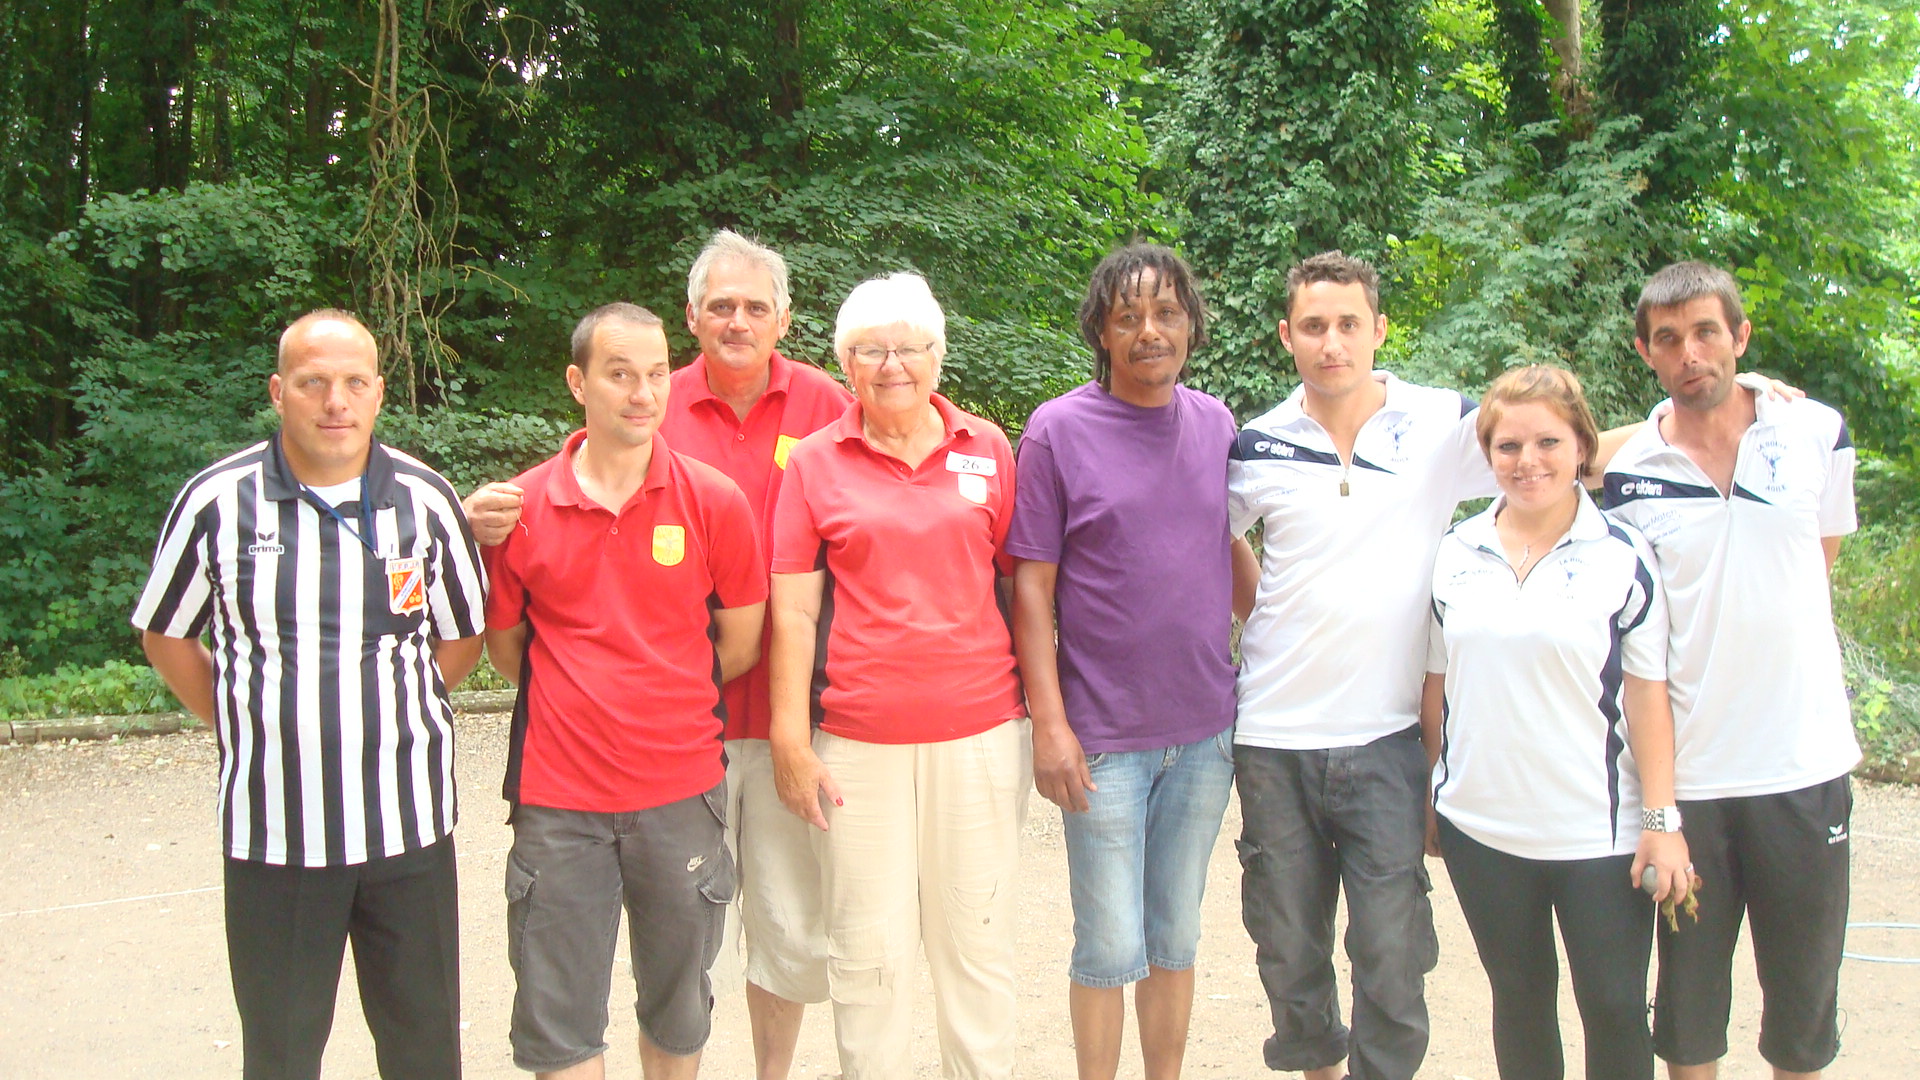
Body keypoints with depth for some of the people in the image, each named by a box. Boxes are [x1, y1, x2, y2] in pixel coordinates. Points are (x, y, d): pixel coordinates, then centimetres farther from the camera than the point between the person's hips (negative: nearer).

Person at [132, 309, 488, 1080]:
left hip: (408, 822, 1)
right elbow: (165, 637, 8)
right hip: (274, 829, -1)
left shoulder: (426, 501, 0)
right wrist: (241, 722, 2)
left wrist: (393, 712, 4)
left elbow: (462, 640, 11)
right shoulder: (218, 501, -5)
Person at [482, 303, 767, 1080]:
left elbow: (740, 644, 5)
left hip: (681, 794, 0)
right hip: (559, 795, 0)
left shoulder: (713, 502, -3)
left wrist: (658, 697, 7)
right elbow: (505, 647, 9)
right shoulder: (521, 508, -2)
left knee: (677, 1013, 15)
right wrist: (578, 703, 5)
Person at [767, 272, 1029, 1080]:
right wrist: (790, 739, -1)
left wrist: (1042, 711, 6)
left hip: (979, 731, 1)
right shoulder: (815, 463, 3)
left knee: (977, 936, 10)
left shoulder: (987, 451, 6)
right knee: (868, 946, 5)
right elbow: (793, 611, 2)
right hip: (859, 740, -1)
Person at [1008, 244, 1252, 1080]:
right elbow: (1031, 586, -7)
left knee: (1177, 938, 15)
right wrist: (1049, 723, -12)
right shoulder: (1058, 431, -7)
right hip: (1104, 736, -4)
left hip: (1206, 729, 4)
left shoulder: (1215, 423, 5)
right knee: (1110, 949, 3)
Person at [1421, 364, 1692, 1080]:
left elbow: (1647, 694, -5)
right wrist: (1431, 798, 10)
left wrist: (1661, 819, -8)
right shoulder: (1455, 554, 3)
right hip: (1480, 828, 3)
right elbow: (1437, 684, 9)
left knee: (1615, 1008, 3)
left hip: (1600, 833, -2)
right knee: (1519, 997, 15)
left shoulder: (1621, 557, -5)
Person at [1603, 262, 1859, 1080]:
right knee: (1689, 990, 9)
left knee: (1806, 986, 11)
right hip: (1687, 774, -1)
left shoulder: (1819, 434, 0)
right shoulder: (1626, 476, -4)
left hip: (1807, 765, 1)